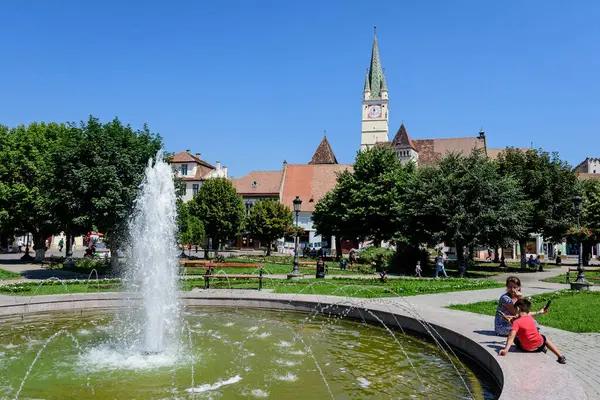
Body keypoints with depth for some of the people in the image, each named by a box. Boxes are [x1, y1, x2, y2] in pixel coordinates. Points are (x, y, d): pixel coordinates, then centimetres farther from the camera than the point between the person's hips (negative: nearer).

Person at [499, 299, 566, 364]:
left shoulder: (516, 322, -18)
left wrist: (506, 349, -35)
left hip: (527, 349, -4)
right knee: (544, 338, 37)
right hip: (540, 345, 4)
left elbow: (511, 336, -29)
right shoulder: (530, 318, -1)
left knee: (515, 338, 22)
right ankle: (560, 356, 22)